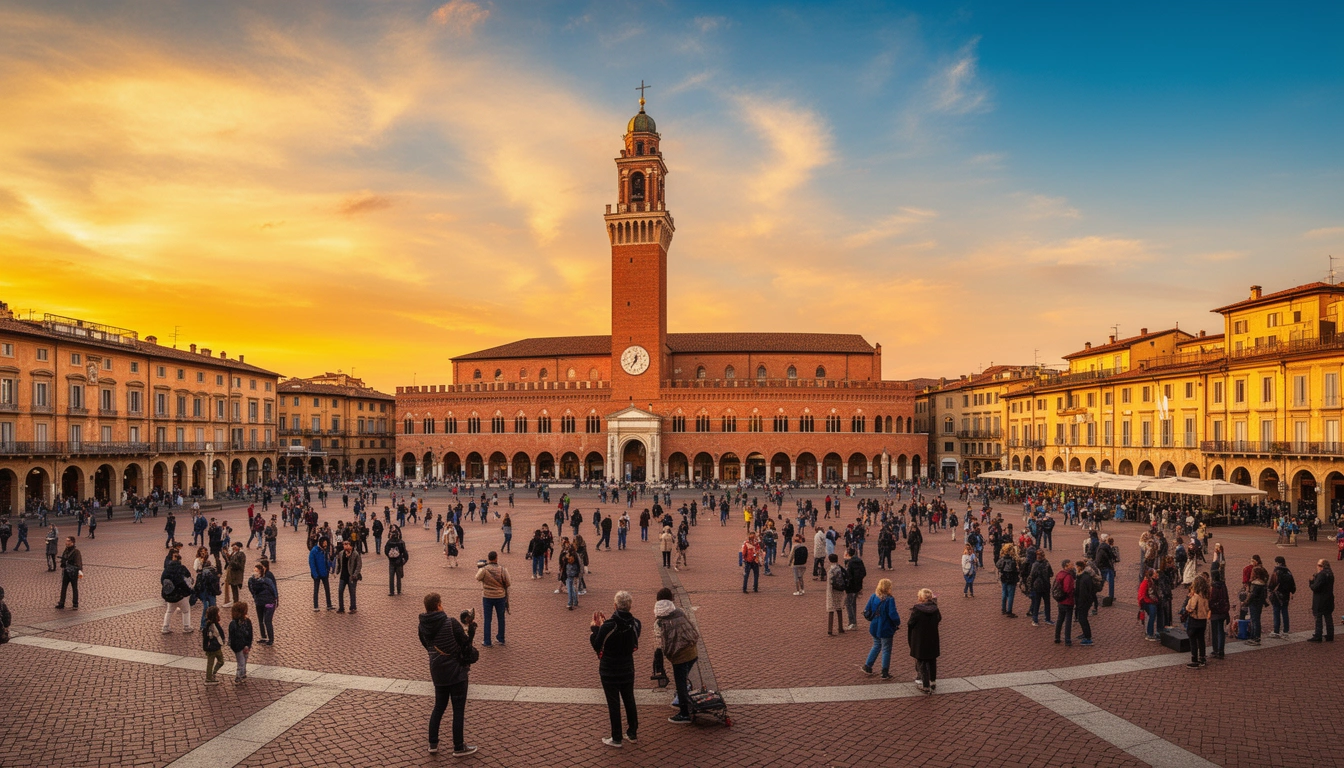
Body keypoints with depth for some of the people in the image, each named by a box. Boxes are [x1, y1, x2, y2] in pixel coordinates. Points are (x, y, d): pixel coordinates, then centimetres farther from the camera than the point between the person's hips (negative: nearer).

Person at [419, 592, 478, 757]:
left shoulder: (423, 625, -4)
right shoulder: (450, 622, -22)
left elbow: (427, 645, 10)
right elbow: (465, 642, -15)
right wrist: (471, 625, -3)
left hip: (437, 671, 5)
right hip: (456, 670, -5)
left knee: (439, 706, 22)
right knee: (459, 709, 7)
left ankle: (433, 744, 27)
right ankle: (459, 747, 15)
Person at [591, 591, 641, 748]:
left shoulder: (608, 626, -26)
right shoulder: (636, 624, -10)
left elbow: (597, 646, -15)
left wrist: (595, 627, -1)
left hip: (609, 671, -5)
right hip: (628, 669, 5)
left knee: (613, 703, 8)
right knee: (629, 700, 19)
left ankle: (616, 738, 18)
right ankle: (633, 733, 31)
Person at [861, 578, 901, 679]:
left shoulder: (873, 597, -3)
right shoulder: (889, 600, -20)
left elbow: (866, 612, 2)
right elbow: (893, 614, -23)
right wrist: (897, 623, -5)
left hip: (874, 628, 6)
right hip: (886, 629, -6)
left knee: (876, 646, 25)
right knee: (886, 650, 8)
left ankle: (867, 666, 28)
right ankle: (885, 673, 14)